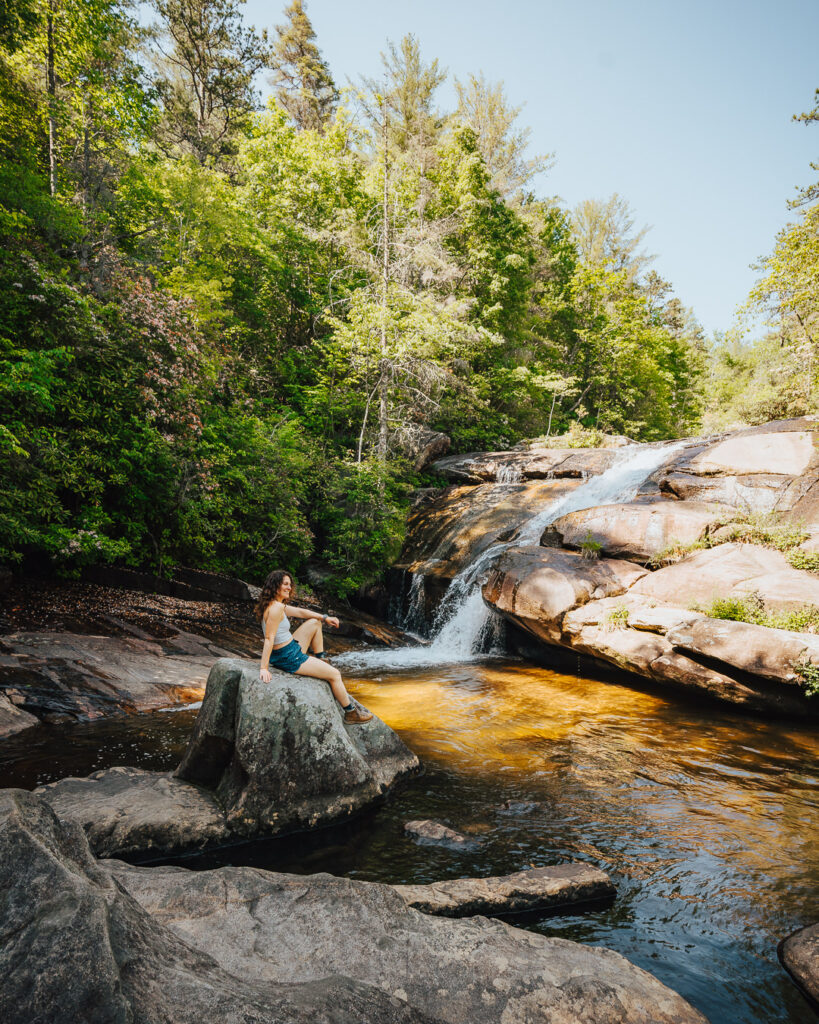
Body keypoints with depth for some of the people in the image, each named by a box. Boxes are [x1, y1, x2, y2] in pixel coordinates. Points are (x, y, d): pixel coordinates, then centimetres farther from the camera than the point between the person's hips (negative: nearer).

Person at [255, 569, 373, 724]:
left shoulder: (275, 604, 5)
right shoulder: (276, 607, -25)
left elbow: (300, 612, 17)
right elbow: (269, 639, -28)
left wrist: (325, 618, 18)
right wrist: (263, 668, -29)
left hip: (291, 649, 10)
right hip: (288, 658, -10)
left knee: (315, 622, 24)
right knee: (335, 674, 0)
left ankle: (321, 661, 30)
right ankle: (351, 713, 14)